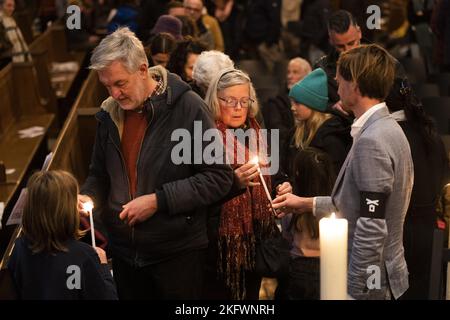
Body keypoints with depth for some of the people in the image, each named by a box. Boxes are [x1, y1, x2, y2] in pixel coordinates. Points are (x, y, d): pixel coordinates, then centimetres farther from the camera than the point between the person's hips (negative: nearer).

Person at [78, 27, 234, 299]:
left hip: (178, 253, -5)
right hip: (124, 252, 5)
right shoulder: (110, 113, 4)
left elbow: (220, 178, -15)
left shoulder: (186, 107, -14)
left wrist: (158, 200, -19)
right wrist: (88, 196, -4)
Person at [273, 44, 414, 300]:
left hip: (368, 282, -9)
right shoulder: (388, 129, 8)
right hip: (384, 274, 9)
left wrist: (355, 290, -19)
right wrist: (307, 204, 16)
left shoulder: (371, 141, -22)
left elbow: (372, 229, -24)